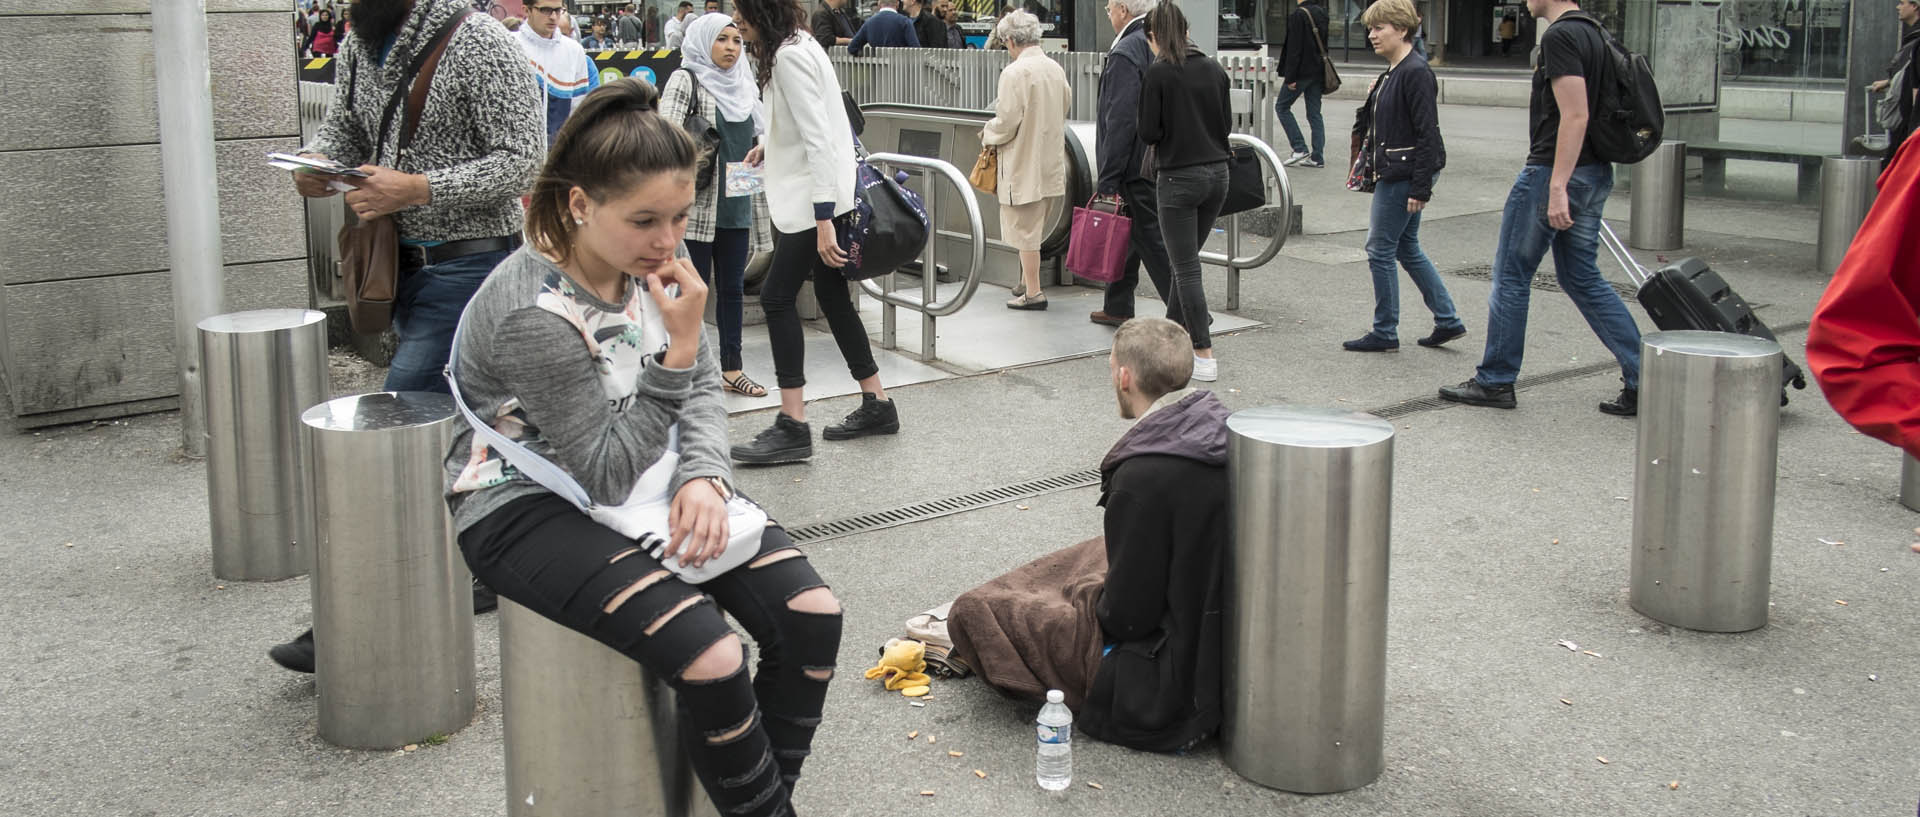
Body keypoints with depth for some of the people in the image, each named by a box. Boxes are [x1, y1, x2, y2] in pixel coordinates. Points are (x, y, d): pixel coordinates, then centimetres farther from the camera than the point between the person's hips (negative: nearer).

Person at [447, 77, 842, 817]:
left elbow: (703, 391, 6)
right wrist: (679, 350, -29)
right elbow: (608, 475, -22)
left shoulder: (648, 263, -4)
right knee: (710, 659, -28)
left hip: (640, 478, 7)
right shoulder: (536, 312, -26)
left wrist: (703, 478, -15)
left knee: (811, 615, -12)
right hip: (530, 508, -7)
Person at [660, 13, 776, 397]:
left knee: (733, 287, 11)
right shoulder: (685, 80, -5)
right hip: (698, 203, -6)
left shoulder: (744, 85, 13)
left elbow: (761, 135, 23)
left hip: (738, 204, 6)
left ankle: (731, 368, 19)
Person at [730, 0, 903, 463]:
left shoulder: (790, 56, -17)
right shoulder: (795, 46, 13)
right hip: (809, 195, 10)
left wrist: (822, 221, -25)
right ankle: (876, 406, 23)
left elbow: (818, 138, -22)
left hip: (815, 198, -10)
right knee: (832, 297, 14)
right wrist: (770, 146, 17)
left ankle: (793, 428, -9)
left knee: (776, 297, -10)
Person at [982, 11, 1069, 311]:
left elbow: (1007, 122, -18)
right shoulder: (1055, 69, 5)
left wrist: (988, 132, 2)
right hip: (1051, 160, 7)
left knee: (1025, 230, 1)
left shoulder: (1015, 73, -18)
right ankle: (1029, 283, 25)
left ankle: (1033, 293, 4)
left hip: (1024, 161, -7)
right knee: (1034, 228, 18)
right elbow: (1065, 107, 17)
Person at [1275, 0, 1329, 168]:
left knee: (1282, 106, 7)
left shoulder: (1298, 14, -15)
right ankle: (1317, 157, 8)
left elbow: (1294, 47, -18)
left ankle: (1300, 148, -1)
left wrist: (1290, 77, -15)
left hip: (1302, 71, -7)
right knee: (1314, 113, 10)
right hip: (1318, 71, 7)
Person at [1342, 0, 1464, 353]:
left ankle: (1385, 332, 9)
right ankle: (1448, 320, 22)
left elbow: (1428, 133, -20)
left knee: (1380, 249, -2)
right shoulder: (1392, 73, 12)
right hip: (1393, 173, 10)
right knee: (1407, 248, 16)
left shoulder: (1415, 72, -17)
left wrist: (1421, 188, -21)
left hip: (1404, 175, -10)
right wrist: (1377, 170, 17)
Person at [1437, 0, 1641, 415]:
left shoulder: (1560, 36, -15)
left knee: (1511, 275, 4)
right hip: (1595, 174, 9)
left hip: (1553, 171, -9)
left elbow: (1575, 116, -22)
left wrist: (1557, 186, -24)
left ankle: (1495, 381, 12)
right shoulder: (1594, 34, 14)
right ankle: (1643, 382, 9)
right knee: (1582, 278, 14)